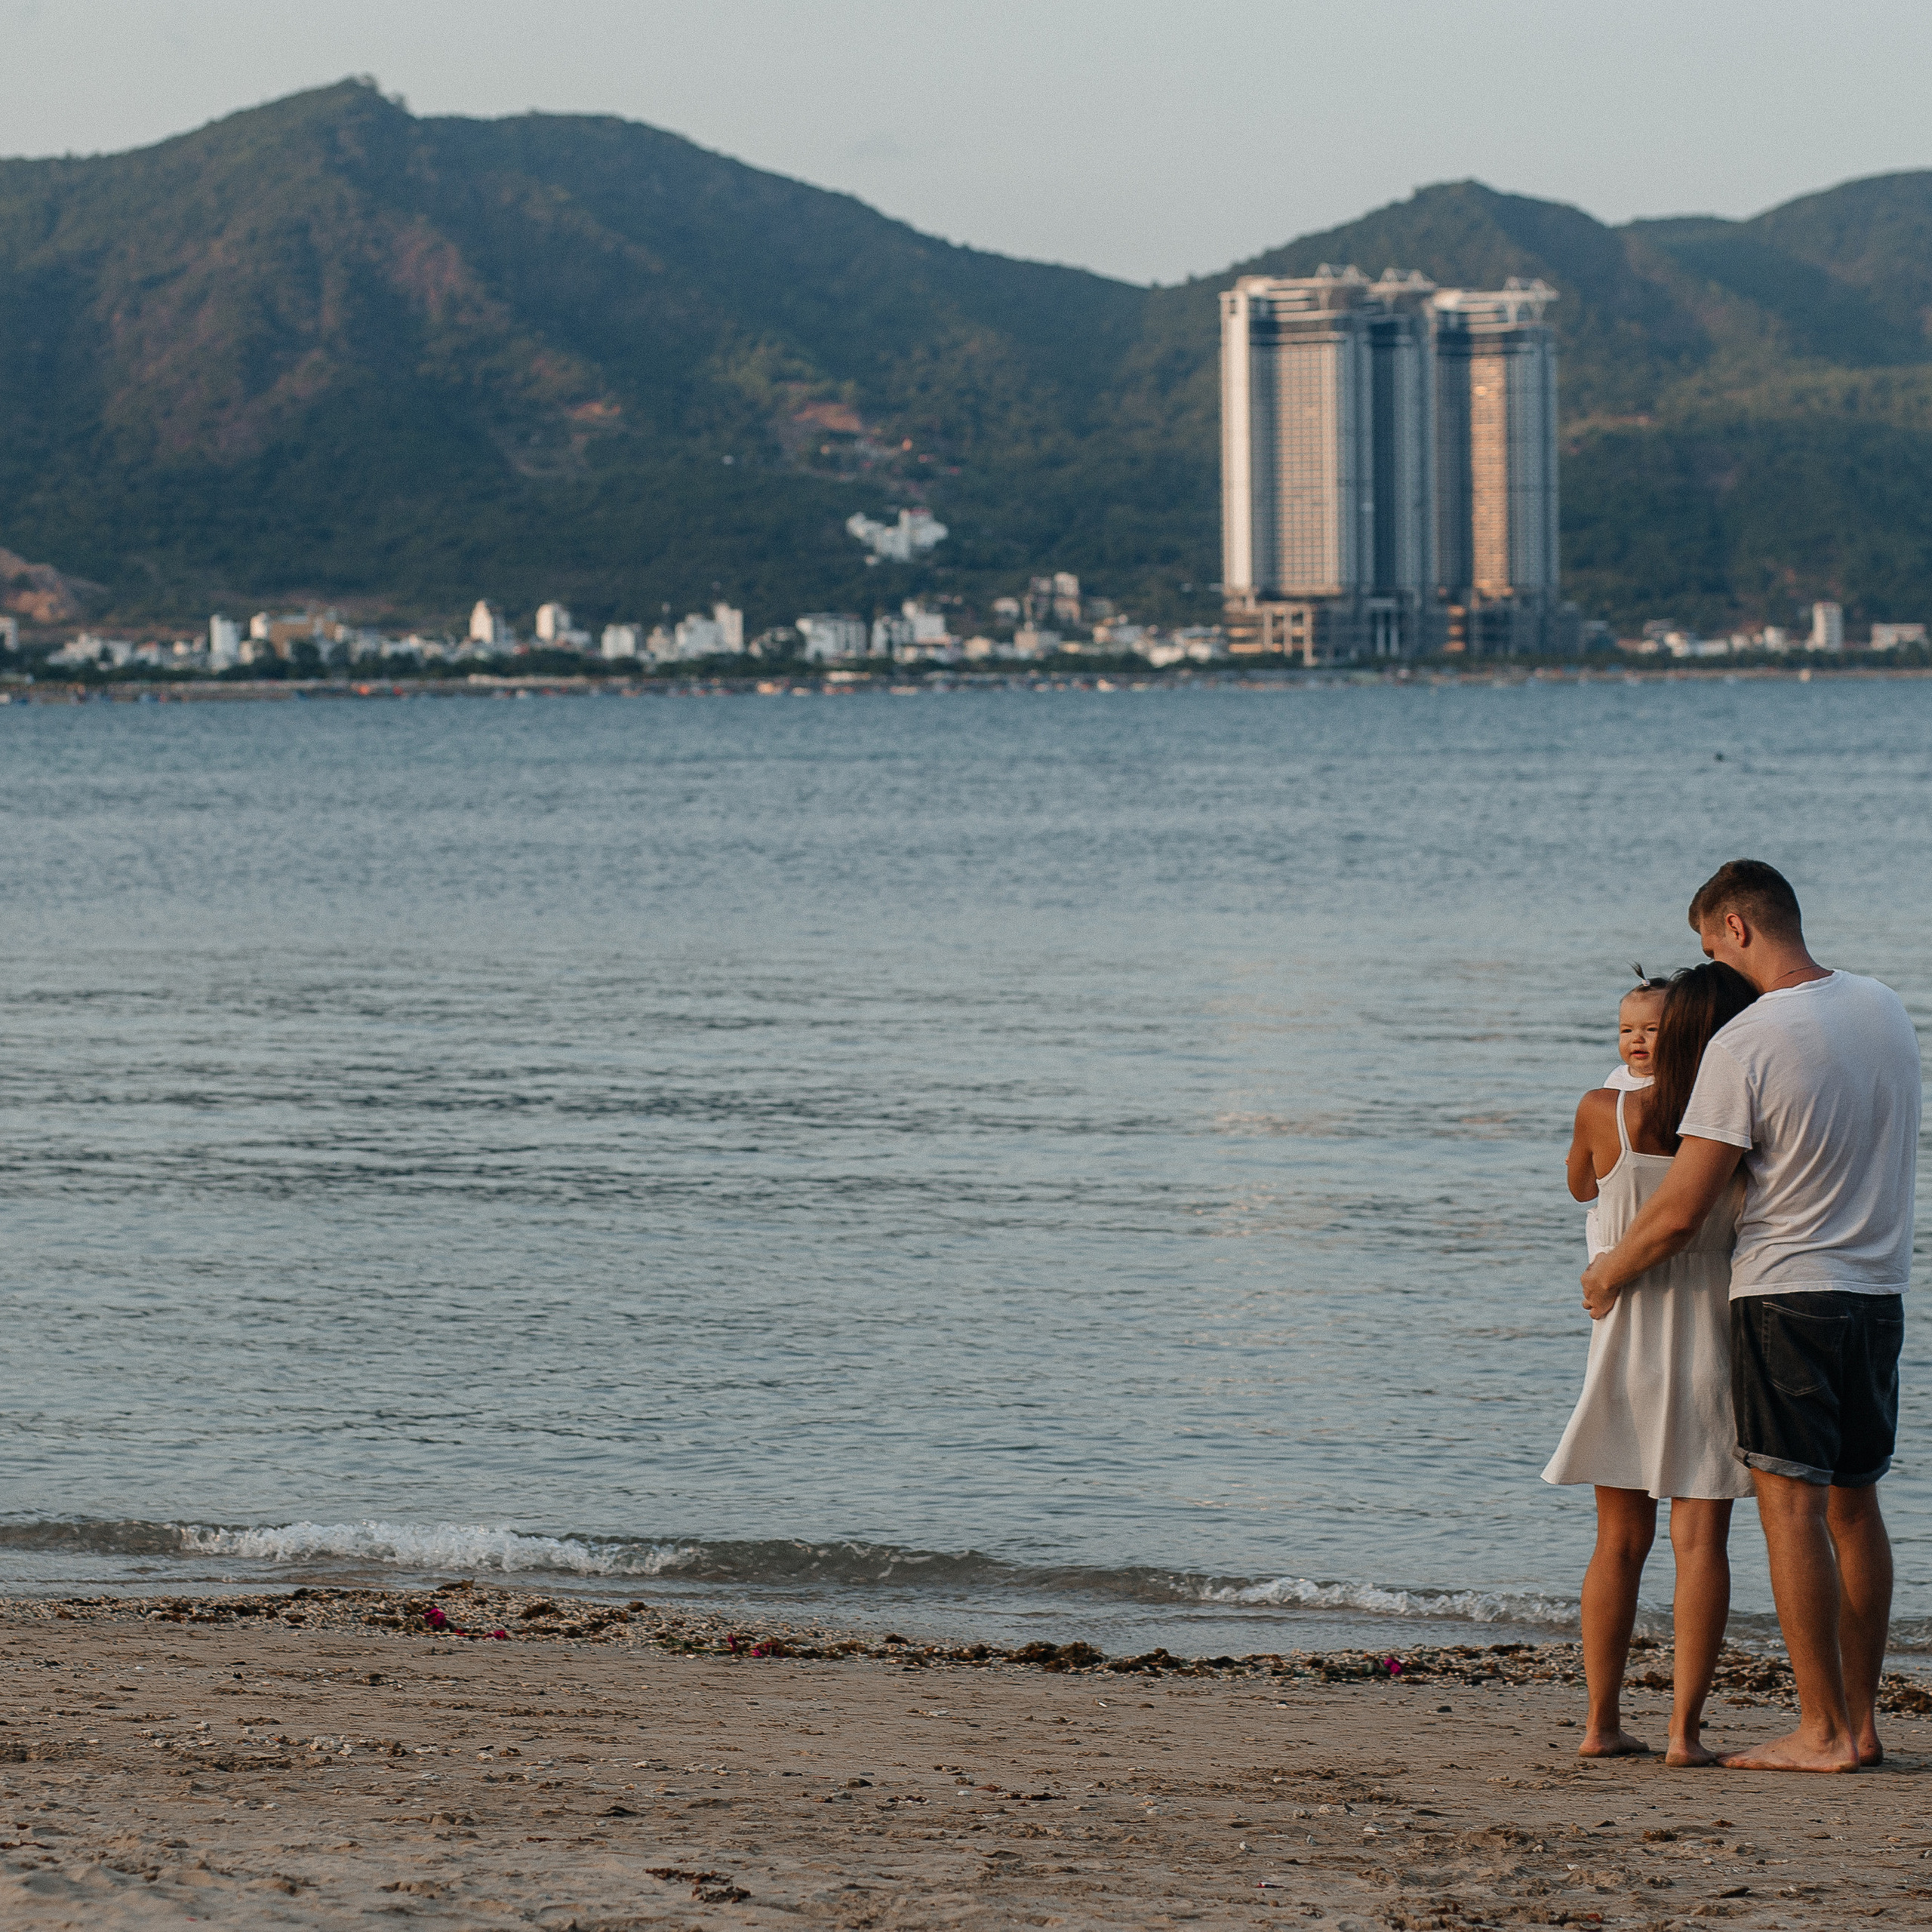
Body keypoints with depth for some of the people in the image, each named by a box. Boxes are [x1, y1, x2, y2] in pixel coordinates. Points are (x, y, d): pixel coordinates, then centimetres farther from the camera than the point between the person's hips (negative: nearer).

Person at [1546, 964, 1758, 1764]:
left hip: (1624, 1336, 1)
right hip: (1710, 1337, -1)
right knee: (1701, 1541, 1)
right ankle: (1685, 1728, -5)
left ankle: (1602, 1721, 11)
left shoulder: (1604, 1113, -8)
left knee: (1619, 1541, 11)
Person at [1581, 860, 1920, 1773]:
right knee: (1855, 1504, 12)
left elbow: (1678, 1215, -14)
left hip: (1787, 1291, -7)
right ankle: (1861, 1722, 15)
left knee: (1792, 1504, -3)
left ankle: (1822, 1731, -4)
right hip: (1881, 1289, 7)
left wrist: (1609, 1273, 5)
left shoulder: (1745, 1044, -16)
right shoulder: (1886, 1011, 6)